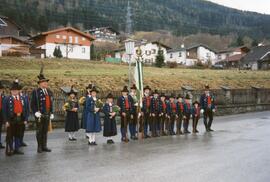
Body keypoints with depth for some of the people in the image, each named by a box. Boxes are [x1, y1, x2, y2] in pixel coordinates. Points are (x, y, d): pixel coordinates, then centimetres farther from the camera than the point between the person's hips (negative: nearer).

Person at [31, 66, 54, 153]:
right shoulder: (35, 92, -5)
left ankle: (44, 146, 18)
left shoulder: (49, 92, 11)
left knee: (45, 131, 10)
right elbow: (32, 104, -7)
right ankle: (39, 147, 12)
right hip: (39, 115, -5)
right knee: (39, 131, 3)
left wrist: (52, 113, 12)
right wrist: (36, 112, -16)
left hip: (47, 115, 5)